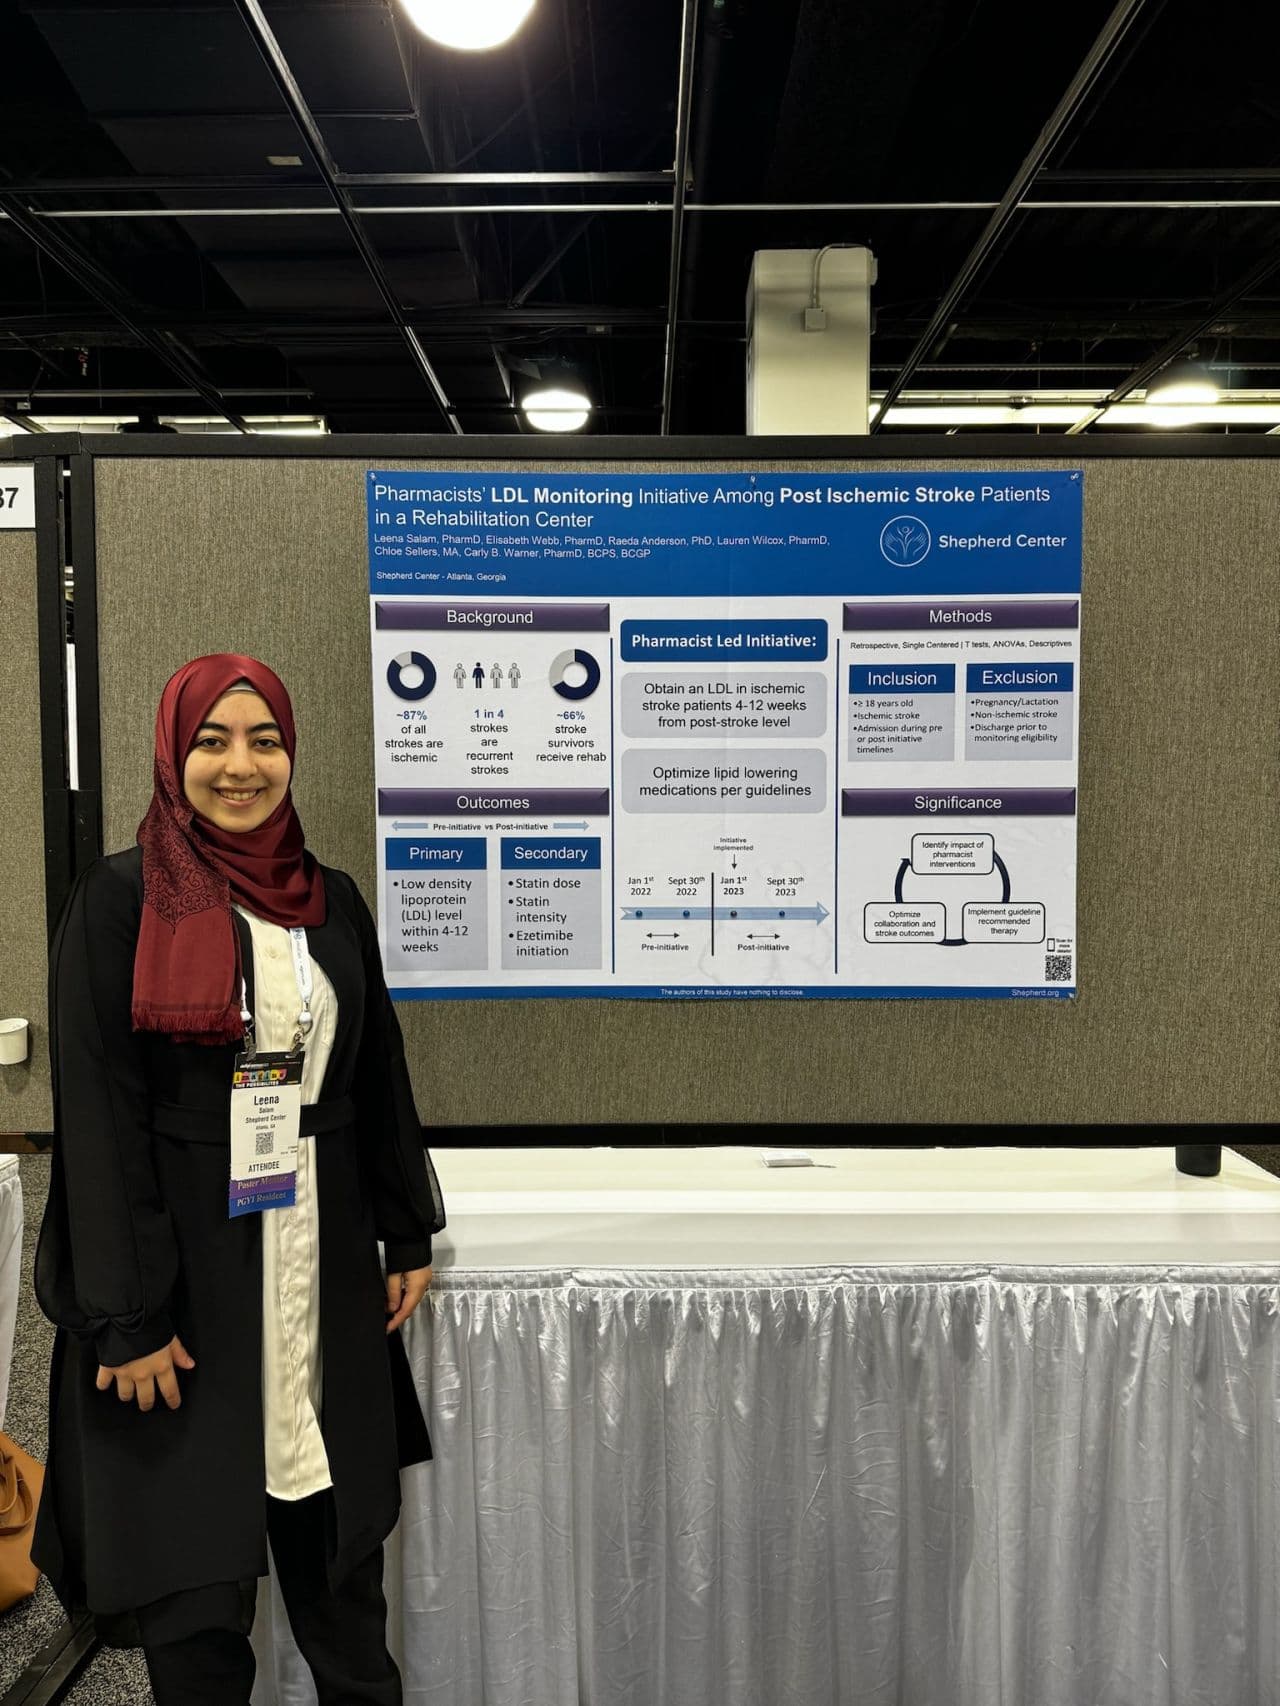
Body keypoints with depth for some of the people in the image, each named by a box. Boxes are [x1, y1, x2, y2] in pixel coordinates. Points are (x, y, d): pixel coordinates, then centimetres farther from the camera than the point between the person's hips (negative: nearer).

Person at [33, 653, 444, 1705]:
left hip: (326, 1266, 4)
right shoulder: (119, 902, -8)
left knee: (339, 1542, 17)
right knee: (196, 1586, 8)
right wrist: (126, 1318, -12)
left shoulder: (331, 901, 6)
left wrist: (409, 1234, 11)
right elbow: (97, 1115, -10)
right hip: (185, 1271, -4)